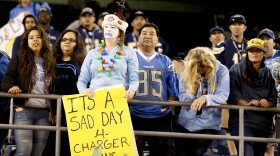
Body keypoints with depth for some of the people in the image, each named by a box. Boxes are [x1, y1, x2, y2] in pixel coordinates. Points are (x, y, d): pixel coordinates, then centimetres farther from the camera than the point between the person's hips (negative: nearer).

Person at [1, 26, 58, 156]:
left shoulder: (50, 62, 16)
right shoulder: (19, 58, 7)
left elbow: (54, 89, 17)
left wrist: (55, 112, 14)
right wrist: (11, 86, -23)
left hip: (44, 113, 4)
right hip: (24, 110, -3)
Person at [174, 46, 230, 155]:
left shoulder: (221, 71, -8)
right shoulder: (187, 71, -1)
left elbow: (223, 96, -17)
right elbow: (181, 98, -3)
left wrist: (205, 98, -35)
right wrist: (194, 87, -21)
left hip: (208, 124, -3)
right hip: (186, 123, 3)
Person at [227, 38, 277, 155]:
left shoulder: (268, 74, 17)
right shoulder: (237, 70, 5)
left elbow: (274, 97, 15)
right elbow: (232, 94, -5)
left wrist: (268, 103, -8)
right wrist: (246, 103, -21)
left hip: (263, 124, 5)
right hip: (242, 121, -5)